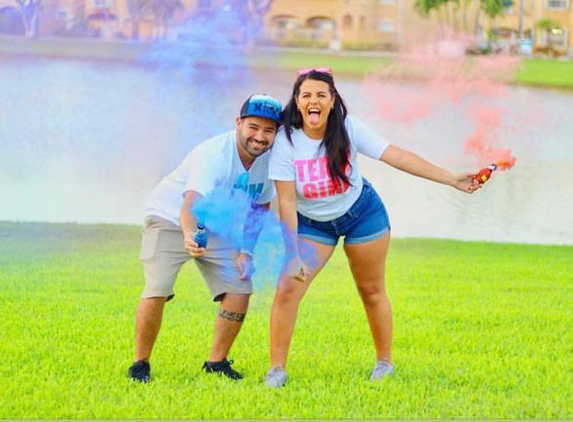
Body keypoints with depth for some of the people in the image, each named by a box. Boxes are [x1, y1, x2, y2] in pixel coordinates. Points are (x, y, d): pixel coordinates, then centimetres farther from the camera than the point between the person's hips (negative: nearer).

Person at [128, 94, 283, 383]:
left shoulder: (269, 160, -11)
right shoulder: (214, 155, -32)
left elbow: (259, 206, 6)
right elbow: (192, 203, -47)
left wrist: (245, 251, -3)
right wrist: (189, 236, -67)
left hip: (218, 229, 6)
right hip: (170, 219, -6)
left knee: (239, 291, -7)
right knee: (157, 291, -21)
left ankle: (216, 362, 12)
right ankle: (141, 363, -4)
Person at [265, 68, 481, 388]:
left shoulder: (348, 129, -19)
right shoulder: (285, 141, -22)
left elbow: (397, 156, -19)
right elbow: (287, 203, -20)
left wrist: (453, 179, -23)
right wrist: (293, 255, -25)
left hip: (362, 214, 0)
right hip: (312, 224, 0)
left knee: (372, 291, 9)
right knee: (287, 290, -13)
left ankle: (385, 362, 28)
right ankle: (277, 369, -2)